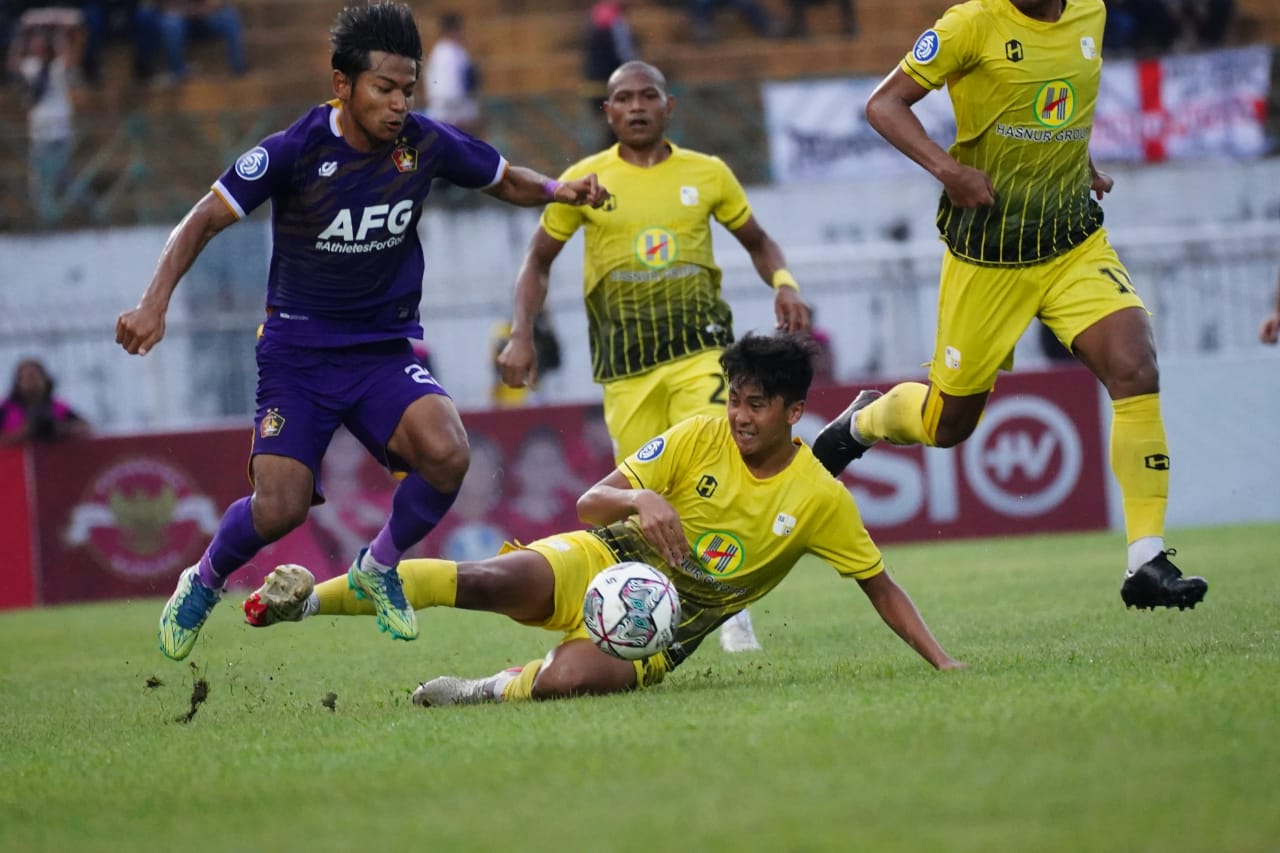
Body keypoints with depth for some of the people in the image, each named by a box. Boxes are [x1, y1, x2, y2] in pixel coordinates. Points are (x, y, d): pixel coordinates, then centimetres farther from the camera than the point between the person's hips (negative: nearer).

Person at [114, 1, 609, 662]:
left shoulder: (427, 144, -7)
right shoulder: (296, 150, -16)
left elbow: (506, 181, 12)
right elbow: (205, 218, -12)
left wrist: (559, 190, -10)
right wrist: (156, 301, -26)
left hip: (384, 346, 3)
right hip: (297, 351, -3)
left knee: (446, 454, -25)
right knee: (280, 509, -15)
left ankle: (378, 569, 4)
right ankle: (202, 584, 20)